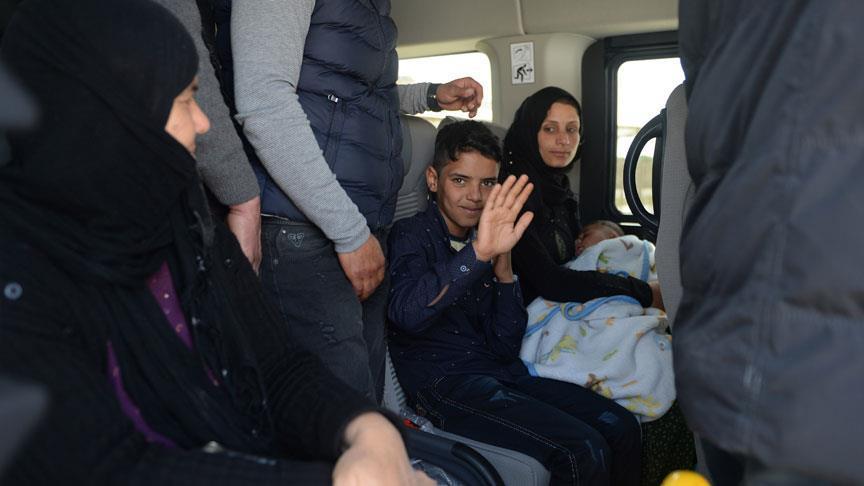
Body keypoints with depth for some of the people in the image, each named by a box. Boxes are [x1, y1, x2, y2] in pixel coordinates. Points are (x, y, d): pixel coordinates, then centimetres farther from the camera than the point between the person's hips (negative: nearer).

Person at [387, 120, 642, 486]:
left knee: (621, 427, -3)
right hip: (444, 383, -7)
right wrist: (478, 253, -37)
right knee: (584, 453, -21)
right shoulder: (412, 235, -4)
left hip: (502, 373, 7)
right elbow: (405, 312, -28)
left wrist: (503, 270, -3)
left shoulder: (483, 244, 15)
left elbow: (506, 348, 8)